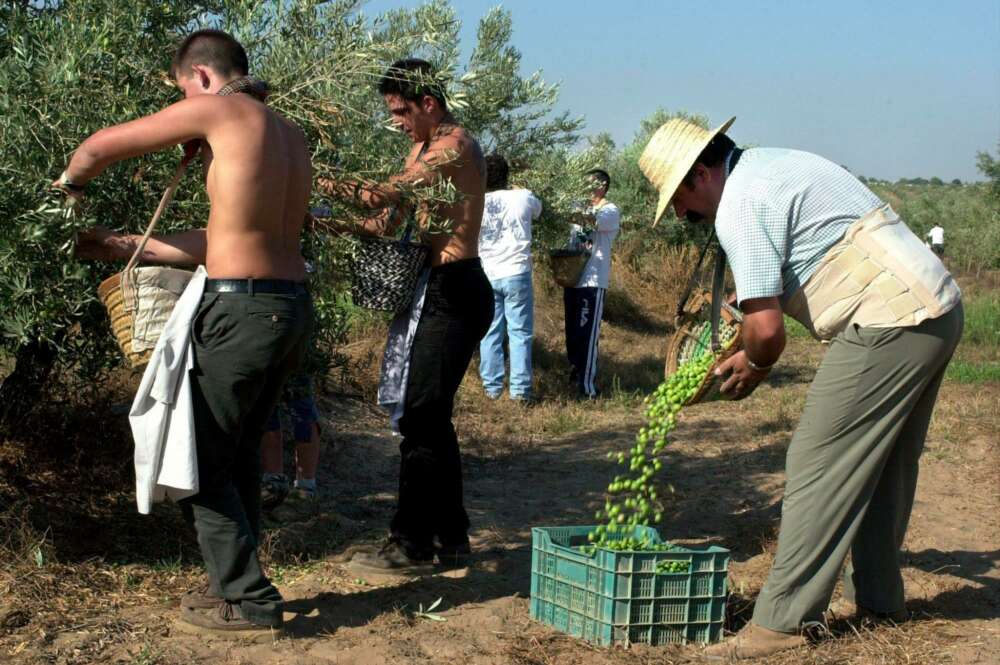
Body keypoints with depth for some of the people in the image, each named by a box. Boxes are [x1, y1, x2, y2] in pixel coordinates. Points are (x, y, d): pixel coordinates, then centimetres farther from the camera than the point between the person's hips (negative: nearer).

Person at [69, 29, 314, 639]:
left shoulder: (219, 109, -6)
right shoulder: (291, 135, 17)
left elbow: (99, 148, 1)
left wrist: (70, 183, 24)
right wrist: (128, 247, 23)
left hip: (243, 310, -8)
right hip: (293, 307, 8)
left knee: (201, 460, 5)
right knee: (239, 451, 20)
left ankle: (250, 601, 7)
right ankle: (238, 583, 28)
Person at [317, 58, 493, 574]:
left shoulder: (456, 146, -13)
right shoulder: (423, 149, 18)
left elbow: (387, 193, -25)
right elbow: (387, 222, 14)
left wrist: (318, 181, -21)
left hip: (457, 293, -10)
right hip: (438, 291, 10)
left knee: (421, 417, -9)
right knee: (432, 416, 13)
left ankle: (411, 544, -4)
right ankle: (450, 536, 21)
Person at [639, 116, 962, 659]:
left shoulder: (740, 205, -12)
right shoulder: (772, 163, 18)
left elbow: (767, 329, -16)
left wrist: (754, 365, 5)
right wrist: (749, 311, 26)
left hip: (889, 323, -10)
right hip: (938, 308, 10)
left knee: (818, 464, -7)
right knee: (886, 465, 19)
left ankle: (782, 619, -4)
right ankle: (875, 595, 31)